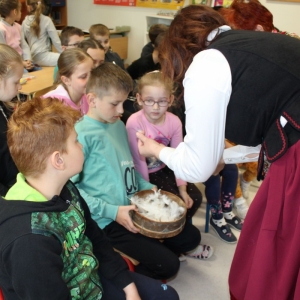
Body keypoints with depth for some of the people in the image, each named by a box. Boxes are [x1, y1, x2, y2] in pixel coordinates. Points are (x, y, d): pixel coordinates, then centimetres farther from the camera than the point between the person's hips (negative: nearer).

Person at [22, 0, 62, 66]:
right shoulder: (46, 20, -3)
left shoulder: (24, 22, 10)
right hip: (43, 56, -7)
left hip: (32, 58, 7)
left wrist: (28, 58, 23)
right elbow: (56, 41, -4)